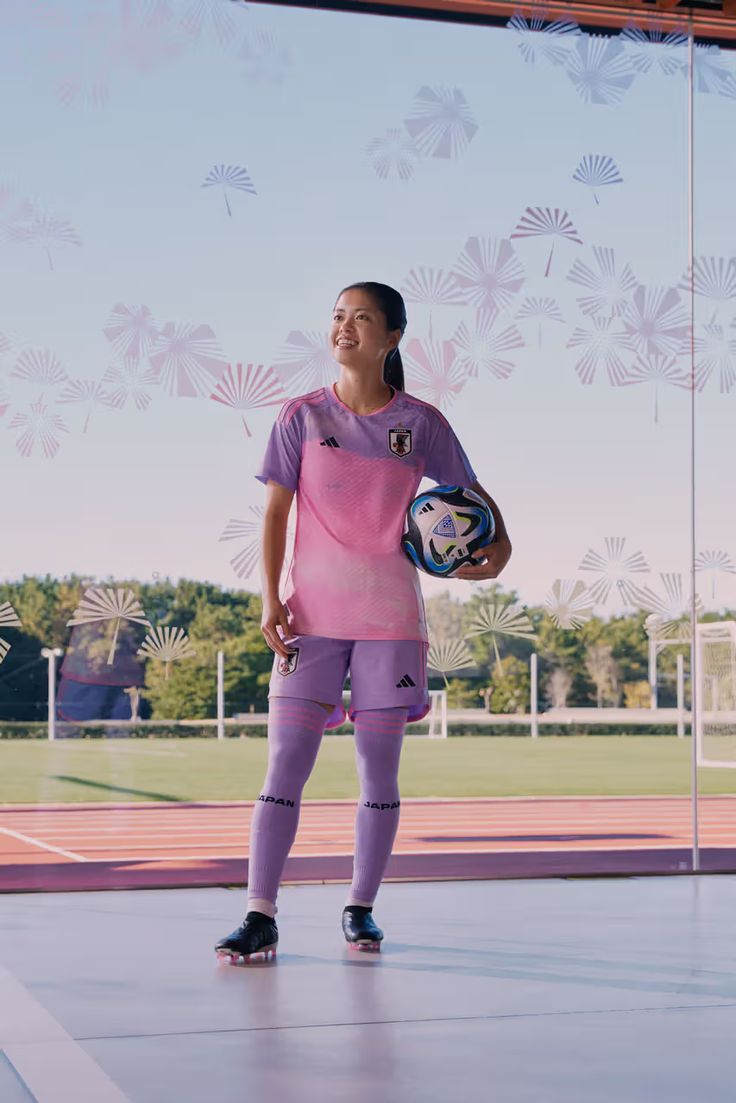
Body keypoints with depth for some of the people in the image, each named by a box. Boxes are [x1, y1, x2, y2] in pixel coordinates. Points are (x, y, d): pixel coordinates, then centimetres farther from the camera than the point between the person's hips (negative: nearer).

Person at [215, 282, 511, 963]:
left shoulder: (420, 423, 4)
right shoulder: (302, 416, 4)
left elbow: (473, 494, 13)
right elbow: (275, 512, 4)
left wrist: (499, 546, -7)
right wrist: (270, 598, -7)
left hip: (390, 615, 0)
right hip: (310, 613, 0)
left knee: (379, 769, 5)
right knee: (284, 764, -6)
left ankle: (360, 909, 19)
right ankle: (260, 917, -3)